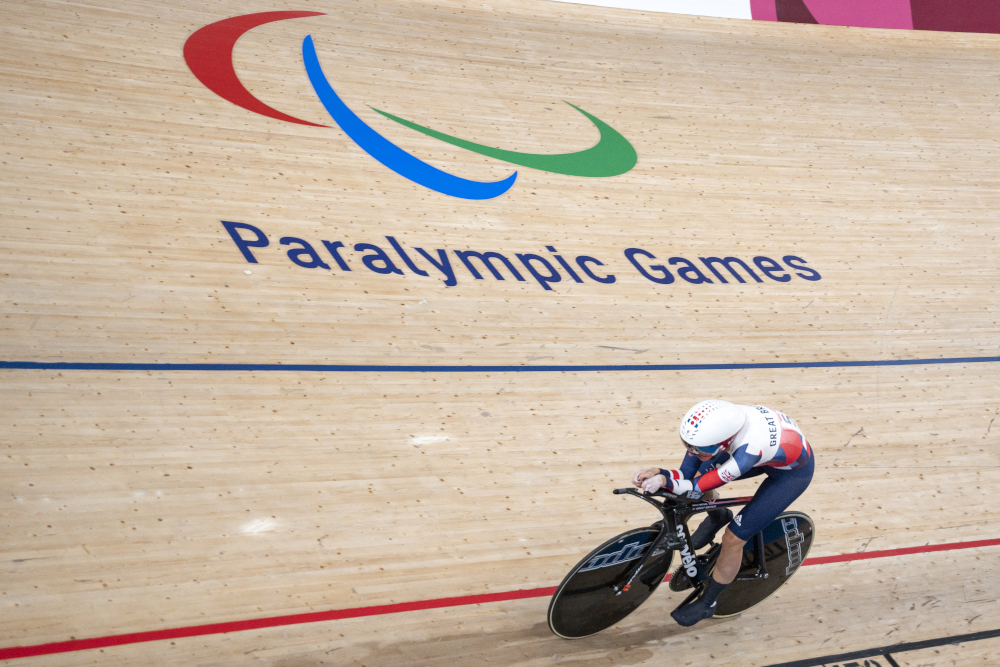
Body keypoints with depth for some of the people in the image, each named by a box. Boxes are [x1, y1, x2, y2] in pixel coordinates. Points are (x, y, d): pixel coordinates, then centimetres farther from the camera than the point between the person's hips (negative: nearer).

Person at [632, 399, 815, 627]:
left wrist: (664, 479, -53)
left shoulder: (750, 449, -44)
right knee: (695, 474, -5)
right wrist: (655, 473, -35)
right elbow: (686, 474, -17)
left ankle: (707, 603, 16)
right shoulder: (718, 421, -26)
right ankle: (717, 516, 28)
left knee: (734, 538, -7)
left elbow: (696, 489, -37)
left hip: (793, 470, -6)